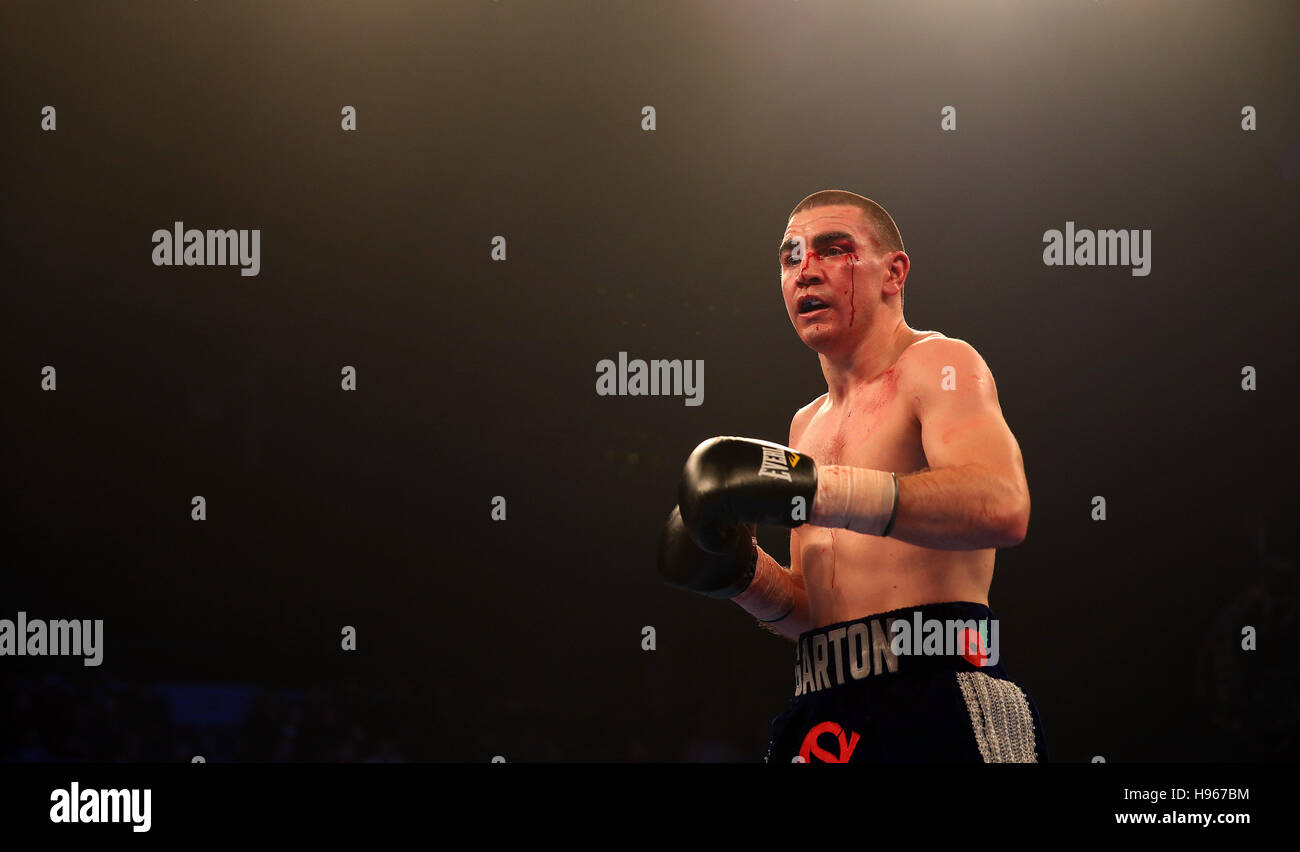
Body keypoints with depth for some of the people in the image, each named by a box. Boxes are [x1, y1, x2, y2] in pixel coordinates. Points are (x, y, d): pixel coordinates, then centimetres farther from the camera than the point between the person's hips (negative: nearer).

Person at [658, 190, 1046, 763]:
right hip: (823, 714, 7)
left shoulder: (937, 365, -1)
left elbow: (1002, 506, -22)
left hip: (937, 712, -7)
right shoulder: (807, 425, 22)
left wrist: (814, 488, -27)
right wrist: (745, 573, 3)